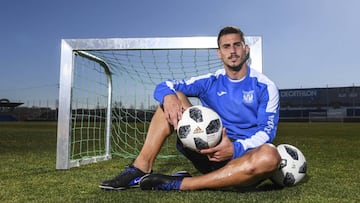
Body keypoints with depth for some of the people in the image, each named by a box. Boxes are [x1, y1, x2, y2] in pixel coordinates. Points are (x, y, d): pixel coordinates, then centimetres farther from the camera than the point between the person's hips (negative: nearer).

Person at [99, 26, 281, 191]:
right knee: (174, 97, -8)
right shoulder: (210, 82, 5)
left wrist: (236, 149, -27)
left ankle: (178, 184, -33)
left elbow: (267, 131, -8)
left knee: (269, 155, -39)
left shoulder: (265, 87, -1)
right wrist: (168, 97, -25)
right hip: (211, 151, 2)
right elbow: (164, 86, 0)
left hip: (243, 157, -2)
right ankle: (141, 169, -21)